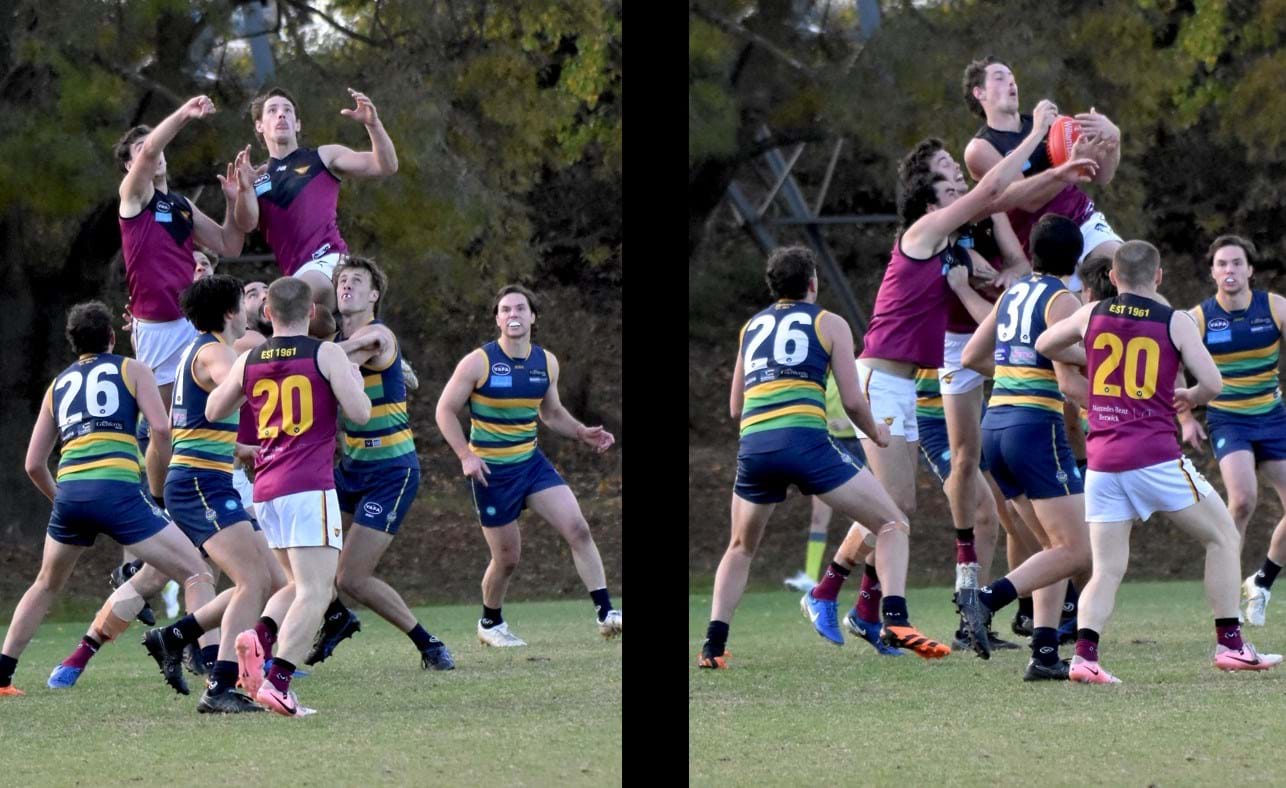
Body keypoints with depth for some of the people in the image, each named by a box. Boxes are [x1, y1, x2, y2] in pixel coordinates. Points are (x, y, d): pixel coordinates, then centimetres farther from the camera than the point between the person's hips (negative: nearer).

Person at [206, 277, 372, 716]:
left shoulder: (248, 361, 10)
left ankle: (259, 638, -5)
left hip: (266, 488, 6)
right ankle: (277, 681, -27)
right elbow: (360, 413, -8)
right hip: (310, 486, -6)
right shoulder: (326, 355, -3)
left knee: (301, 584, 22)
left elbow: (214, 412, 23)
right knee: (315, 593, -10)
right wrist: (354, 379, 11)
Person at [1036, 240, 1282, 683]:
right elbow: (1213, 384, -5)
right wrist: (1190, 398, 17)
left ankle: (1084, 654, -16)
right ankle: (1230, 645, 8)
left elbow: (1044, 346, 26)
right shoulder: (1175, 322, 0)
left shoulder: (1092, 316, 9)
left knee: (1107, 570, 6)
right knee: (1223, 539, 13)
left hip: (1102, 461, 3)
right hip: (1156, 457, -3)